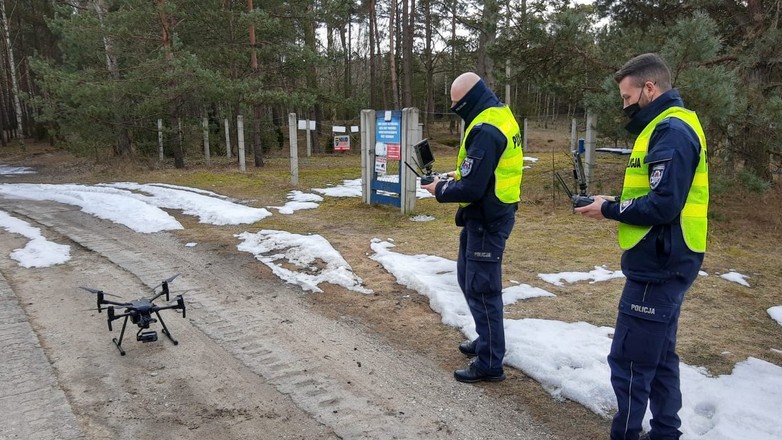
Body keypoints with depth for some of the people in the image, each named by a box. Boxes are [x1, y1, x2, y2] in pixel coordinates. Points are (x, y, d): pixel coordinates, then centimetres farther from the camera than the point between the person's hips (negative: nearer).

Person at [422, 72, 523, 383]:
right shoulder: (501, 114, 10)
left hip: (486, 219, -10)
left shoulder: (485, 129, -23)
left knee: (481, 288, 0)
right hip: (492, 213, 10)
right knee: (468, 279, 21)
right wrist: (458, 175, 9)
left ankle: (490, 363, 13)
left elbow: (471, 189, -25)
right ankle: (487, 340, 36)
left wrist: (440, 190, -8)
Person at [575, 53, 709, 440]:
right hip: (662, 264, 11)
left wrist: (609, 210, -13)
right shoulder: (669, 127, 15)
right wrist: (613, 205, 5)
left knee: (629, 360, -3)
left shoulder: (671, 130, -17)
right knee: (658, 355, 19)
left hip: (657, 267, -11)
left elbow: (663, 204, -25)